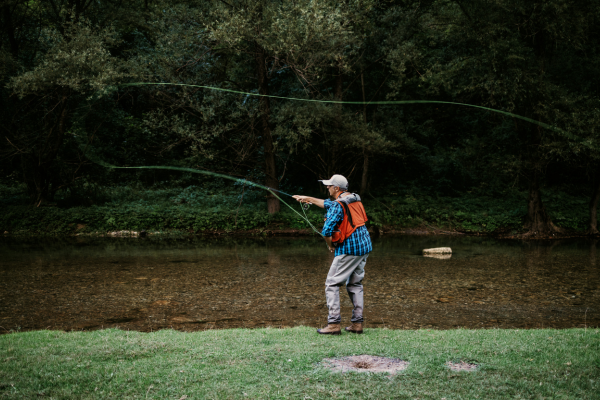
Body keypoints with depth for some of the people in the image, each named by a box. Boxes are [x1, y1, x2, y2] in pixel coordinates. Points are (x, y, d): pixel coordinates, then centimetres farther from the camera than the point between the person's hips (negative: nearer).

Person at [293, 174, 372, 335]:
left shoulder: (338, 205, -14)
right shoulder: (354, 199, 14)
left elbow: (326, 230, -22)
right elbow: (329, 204, 30)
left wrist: (330, 245, -2)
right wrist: (308, 199, 36)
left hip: (348, 249, -9)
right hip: (364, 247, 9)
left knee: (332, 284, -1)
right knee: (355, 284, 16)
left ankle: (334, 324, -5)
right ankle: (357, 323, 14)